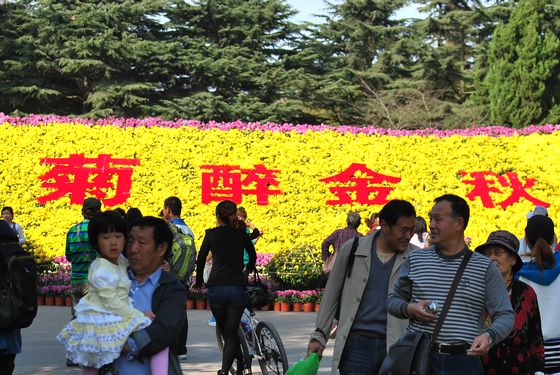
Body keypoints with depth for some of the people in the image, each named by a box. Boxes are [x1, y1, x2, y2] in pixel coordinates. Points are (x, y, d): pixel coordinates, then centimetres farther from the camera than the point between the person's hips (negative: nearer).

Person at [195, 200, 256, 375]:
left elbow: (201, 260, 8)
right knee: (231, 333, 2)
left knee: (226, 331, 17)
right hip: (238, 287, 1)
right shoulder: (241, 233, 8)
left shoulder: (211, 234, 4)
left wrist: (199, 282, 24)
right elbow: (253, 256, 23)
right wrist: (248, 270, 44)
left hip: (216, 288, -1)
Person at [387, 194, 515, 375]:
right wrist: (409, 309, -4)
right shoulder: (415, 260, 10)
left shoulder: (485, 268, 3)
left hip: (464, 360, -1)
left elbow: (505, 315, 3)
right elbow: (393, 299, 19)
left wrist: (489, 336, -18)